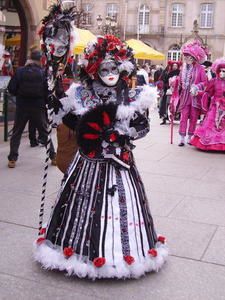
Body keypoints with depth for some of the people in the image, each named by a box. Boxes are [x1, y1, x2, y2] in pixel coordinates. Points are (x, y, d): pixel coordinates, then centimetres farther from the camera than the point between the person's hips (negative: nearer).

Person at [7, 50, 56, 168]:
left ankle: (12, 159, 8)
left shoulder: (20, 71, -6)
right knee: (45, 132, 13)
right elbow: (48, 91, -8)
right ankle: (53, 157, 16)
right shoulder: (43, 73, -7)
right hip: (38, 107, 0)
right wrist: (44, 101, 9)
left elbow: (11, 88, -5)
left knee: (16, 132, 11)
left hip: (22, 107, 0)